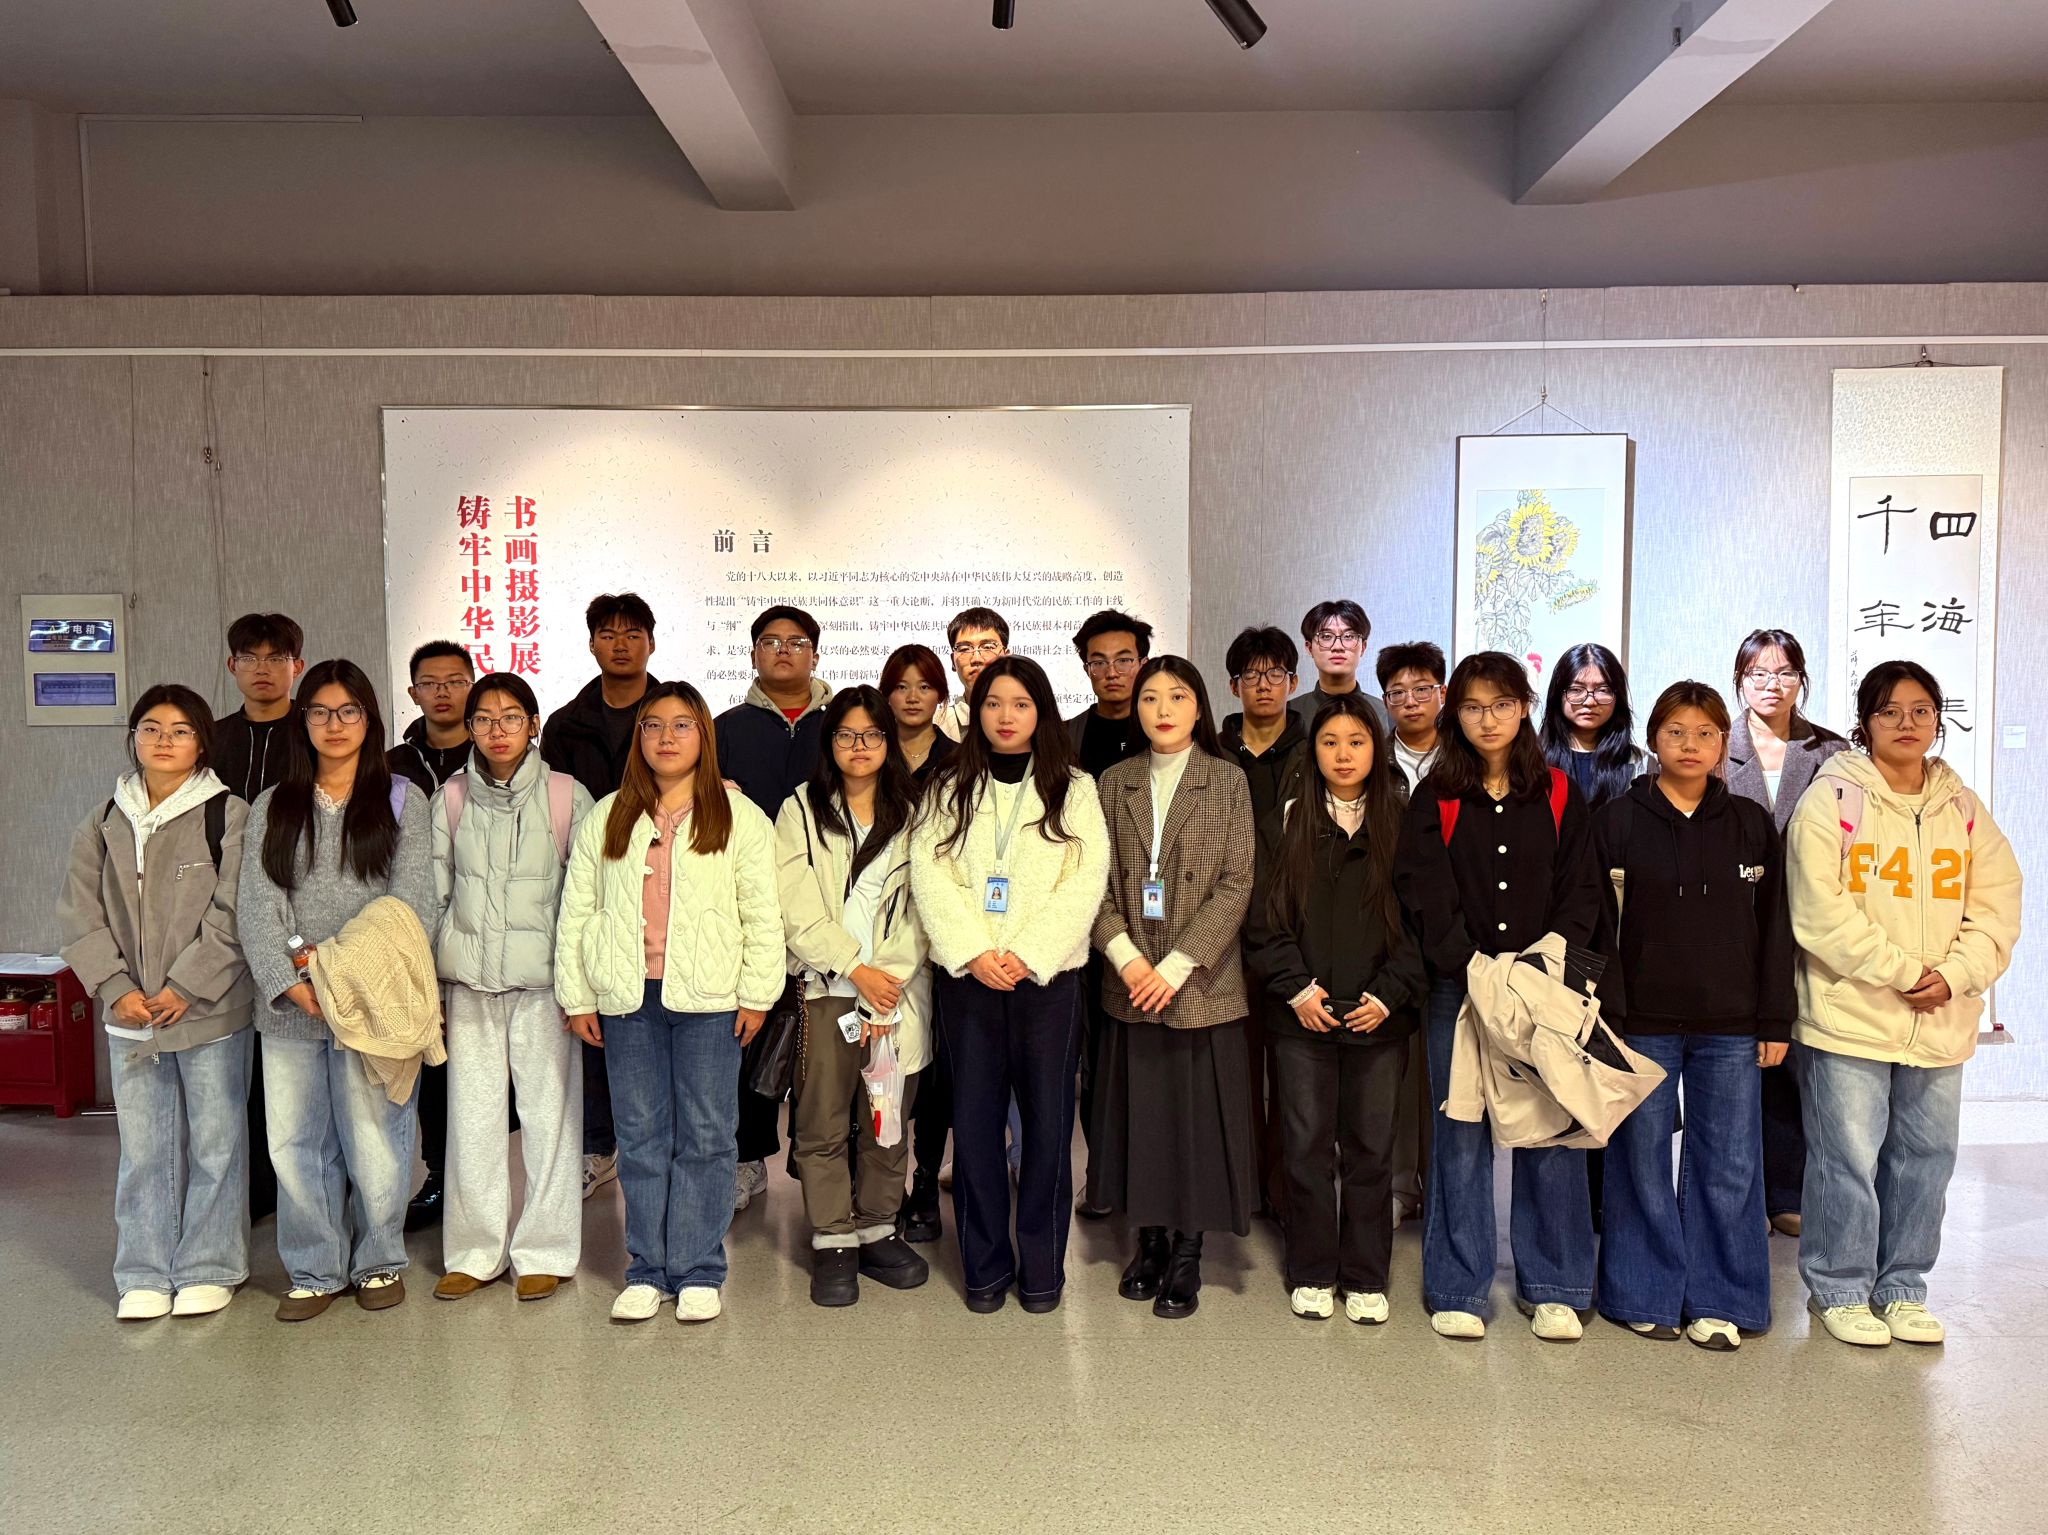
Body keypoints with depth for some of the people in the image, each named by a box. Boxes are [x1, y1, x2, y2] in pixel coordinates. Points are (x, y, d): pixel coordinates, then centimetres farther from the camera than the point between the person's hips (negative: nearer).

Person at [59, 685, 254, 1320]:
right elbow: (81, 913, 6)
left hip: (211, 1012, -4)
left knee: (215, 1143, 5)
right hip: (131, 1013, 4)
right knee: (142, 1148, 11)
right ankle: (145, 1274, 23)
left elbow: (232, 916, -10)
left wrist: (185, 988, -13)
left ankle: (209, 1269, 19)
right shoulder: (104, 823, 8)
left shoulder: (228, 816, -6)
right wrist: (116, 989, -6)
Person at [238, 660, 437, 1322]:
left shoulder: (402, 801, 6)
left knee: (376, 1140, 0)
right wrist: (290, 982, -12)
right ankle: (315, 1272, 20)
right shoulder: (272, 808, 11)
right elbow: (256, 907, 2)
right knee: (295, 1143, 5)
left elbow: (414, 905, -3)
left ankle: (379, 1261, 20)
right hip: (288, 1007, 2)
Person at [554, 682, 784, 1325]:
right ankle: (646, 1270, 19)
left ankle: (698, 1271, 14)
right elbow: (575, 911, 10)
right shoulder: (605, 820, 10)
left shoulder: (739, 816, 3)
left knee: (705, 1135, 3)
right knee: (640, 1135, 8)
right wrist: (576, 995, 4)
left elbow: (762, 913, 1)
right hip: (628, 996, 2)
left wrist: (757, 993, -5)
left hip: (708, 996, -2)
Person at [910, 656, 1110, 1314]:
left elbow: (1085, 880, -3)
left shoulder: (1074, 789, 6)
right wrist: (975, 953, -13)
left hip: (1048, 973, -1)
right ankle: (985, 1265, 16)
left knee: (1048, 1120, 2)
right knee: (974, 1119, 4)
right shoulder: (949, 790, 9)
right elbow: (930, 874, -1)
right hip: (967, 974, 1)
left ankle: (1042, 1266, 15)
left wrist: (1026, 955, -13)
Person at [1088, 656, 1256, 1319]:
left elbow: (1235, 885, -6)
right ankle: (1150, 1239, 23)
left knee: (1197, 1114, 2)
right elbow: (1099, 881, 3)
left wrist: (1177, 967, -14)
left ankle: (1186, 1255, 15)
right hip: (1130, 983, 2)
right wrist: (1126, 957, -12)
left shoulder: (1227, 781, 0)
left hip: (1201, 984, -2)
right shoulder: (1115, 783, 7)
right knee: (1139, 1112, 8)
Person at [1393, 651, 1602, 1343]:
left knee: (1552, 1134, 2)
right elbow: (1426, 895, -4)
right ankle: (1458, 1291, 14)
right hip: (1459, 989, -1)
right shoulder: (1435, 799, 5)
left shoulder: (1558, 797, 10)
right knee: (1460, 1136, 2)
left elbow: (1582, 893, 5)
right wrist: (1474, 967, -16)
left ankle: (1552, 1289, 16)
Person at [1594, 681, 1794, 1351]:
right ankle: (1647, 1295, 20)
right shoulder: (1616, 821, 0)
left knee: (1730, 1165, 5)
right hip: (1644, 1024, -2)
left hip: (1731, 1026, 2)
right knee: (1643, 1161, 6)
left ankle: (1719, 1301, 19)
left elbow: (1774, 929, 8)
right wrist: (1605, 1016, -8)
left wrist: (1774, 1022, 4)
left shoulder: (1752, 825, 7)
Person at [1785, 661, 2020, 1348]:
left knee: (1925, 1158, 12)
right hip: (1849, 1016, -5)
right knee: (1847, 1158, 0)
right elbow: (1821, 912, -13)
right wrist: (1903, 970, -14)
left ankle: (1901, 1287, 28)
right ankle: (1838, 1289, 16)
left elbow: (1996, 904, 6)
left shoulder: (1964, 808, 10)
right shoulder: (1833, 800, -6)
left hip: (1942, 1026, 5)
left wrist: (1954, 975, -10)